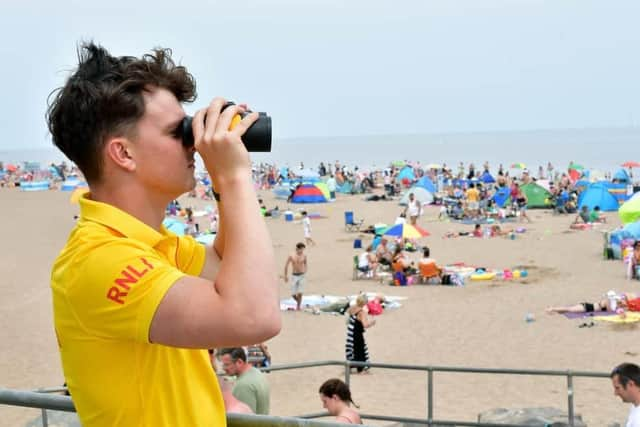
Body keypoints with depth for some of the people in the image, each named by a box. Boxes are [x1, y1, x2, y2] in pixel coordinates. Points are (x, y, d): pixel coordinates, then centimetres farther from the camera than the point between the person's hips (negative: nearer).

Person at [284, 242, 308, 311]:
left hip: (301, 276, 0)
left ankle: (298, 306, 4)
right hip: (294, 276, 0)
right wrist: (285, 276, 5)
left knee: (299, 293, -10)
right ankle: (298, 302, 30)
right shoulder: (291, 256, -7)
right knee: (293, 294, 1)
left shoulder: (304, 255, -3)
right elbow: (286, 265, 4)